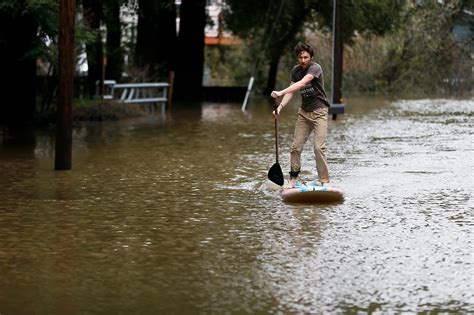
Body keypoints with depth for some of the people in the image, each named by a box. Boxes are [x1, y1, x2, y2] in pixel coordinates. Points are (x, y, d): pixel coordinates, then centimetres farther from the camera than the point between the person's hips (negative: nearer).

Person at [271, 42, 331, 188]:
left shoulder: (315, 68, -17)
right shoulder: (295, 71, 4)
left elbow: (302, 84, -32)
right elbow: (291, 92, 0)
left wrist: (281, 93, -41)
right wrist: (280, 107, -17)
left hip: (319, 111, -6)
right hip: (304, 111, 6)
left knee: (319, 147, -14)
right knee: (296, 146, 0)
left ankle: (324, 180, -11)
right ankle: (293, 179, 9)